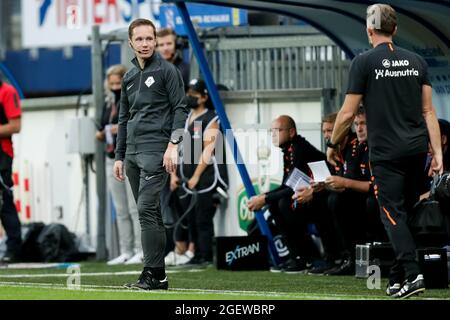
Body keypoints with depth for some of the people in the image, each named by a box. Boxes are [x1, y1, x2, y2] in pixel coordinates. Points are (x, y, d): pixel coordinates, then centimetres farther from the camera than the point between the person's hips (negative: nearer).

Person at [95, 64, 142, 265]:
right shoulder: (108, 104, 17)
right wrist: (101, 135, 3)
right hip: (113, 160, 7)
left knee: (135, 208, -9)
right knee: (121, 210, 7)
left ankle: (141, 251, -9)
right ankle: (126, 252, 9)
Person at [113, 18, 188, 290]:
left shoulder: (167, 71, -2)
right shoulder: (129, 77, 19)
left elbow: (180, 108, -7)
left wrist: (173, 145, -17)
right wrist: (119, 156, 20)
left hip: (156, 151, -7)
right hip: (133, 152, 7)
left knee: (147, 209, -16)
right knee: (149, 214, 7)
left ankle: (154, 274, -16)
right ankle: (156, 275, 9)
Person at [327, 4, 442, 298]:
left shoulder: (364, 62, -4)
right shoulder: (416, 61, 9)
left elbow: (348, 113, -3)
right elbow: (428, 111, 6)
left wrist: (333, 145, 12)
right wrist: (438, 153, 6)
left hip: (386, 152, -5)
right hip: (417, 149, 5)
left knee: (393, 214, -5)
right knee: (405, 213, 13)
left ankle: (413, 274, -21)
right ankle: (398, 279, 16)